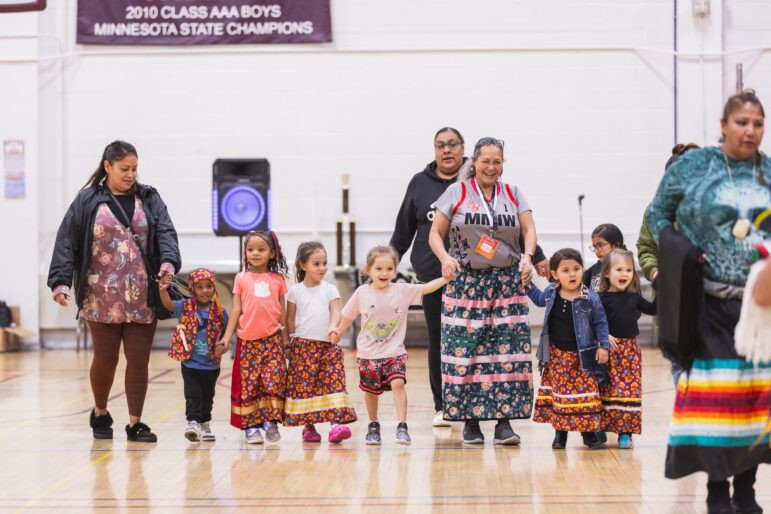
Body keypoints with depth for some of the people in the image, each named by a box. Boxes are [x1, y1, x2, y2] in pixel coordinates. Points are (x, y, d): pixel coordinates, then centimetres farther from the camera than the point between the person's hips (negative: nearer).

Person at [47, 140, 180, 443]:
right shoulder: (87, 201, 1)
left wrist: (168, 262, -24)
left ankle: (135, 423, 13)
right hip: (102, 299, -2)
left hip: (142, 299, 2)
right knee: (105, 359, 6)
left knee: (139, 360, 3)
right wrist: (60, 282, -14)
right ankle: (100, 415, 30)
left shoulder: (149, 199, 7)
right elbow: (67, 243, -3)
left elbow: (166, 233, -4)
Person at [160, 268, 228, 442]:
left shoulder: (220, 312, -3)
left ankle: (205, 425, 33)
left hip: (211, 364, 2)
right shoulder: (186, 307, -6)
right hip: (190, 363, -2)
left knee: (207, 396, 16)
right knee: (193, 394, -9)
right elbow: (168, 304, -22)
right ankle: (193, 423, -11)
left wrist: (223, 346, -18)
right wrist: (163, 290, -42)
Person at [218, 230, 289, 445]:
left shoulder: (278, 280, 7)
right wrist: (227, 336, -3)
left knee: (274, 381, -5)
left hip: (272, 338, 0)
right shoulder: (241, 278, 5)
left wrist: (285, 339, 9)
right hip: (248, 339, 0)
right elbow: (236, 310, 5)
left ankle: (271, 422, 5)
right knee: (248, 383, 1)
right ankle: (251, 426, 6)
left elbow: (282, 312, 11)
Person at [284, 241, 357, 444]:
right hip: (303, 346, 0)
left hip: (327, 345, 1)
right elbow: (290, 320, 8)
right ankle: (308, 426, 9)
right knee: (304, 386, -1)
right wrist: (291, 343, 2)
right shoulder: (295, 291, 5)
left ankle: (336, 423, -19)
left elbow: (336, 313, -3)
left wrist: (333, 328, -24)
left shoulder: (330, 290, 6)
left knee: (334, 383, -11)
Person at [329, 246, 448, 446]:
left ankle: (402, 426, -17)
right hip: (368, 353, 1)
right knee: (371, 390, 11)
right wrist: (339, 331, 18)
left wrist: (446, 277, -26)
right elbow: (349, 315, 10)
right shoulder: (362, 293, -5)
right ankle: (373, 426, 30)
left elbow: (427, 288, -14)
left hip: (395, 352, -1)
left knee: (398, 383, -19)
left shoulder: (403, 291, -5)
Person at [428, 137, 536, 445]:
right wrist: (445, 258, -17)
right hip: (466, 283, -2)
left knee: (507, 351, -6)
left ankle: (504, 420, -3)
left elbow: (529, 228, 3)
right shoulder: (456, 193, 5)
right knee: (464, 349, -7)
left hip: (508, 284, 2)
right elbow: (435, 234, 3)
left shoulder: (513, 195, 13)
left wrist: (527, 257, -17)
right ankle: (470, 420, 2)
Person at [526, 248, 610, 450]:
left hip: (582, 356, -3)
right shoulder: (551, 293, -1)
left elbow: (600, 323, -3)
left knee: (586, 393, 2)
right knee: (559, 392, 8)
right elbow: (540, 299, 23)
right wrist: (528, 286, 14)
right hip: (556, 356, 3)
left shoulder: (590, 298, -11)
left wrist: (603, 346, -8)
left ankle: (588, 431, 15)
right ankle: (560, 431, 18)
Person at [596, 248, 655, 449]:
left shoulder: (633, 297, 9)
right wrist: (604, 336, -18)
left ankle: (625, 432, 4)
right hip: (609, 349, -4)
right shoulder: (603, 298, -4)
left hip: (630, 349, 4)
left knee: (630, 388, 0)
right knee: (608, 390, -1)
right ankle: (601, 428, 8)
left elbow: (652, 309, 17)